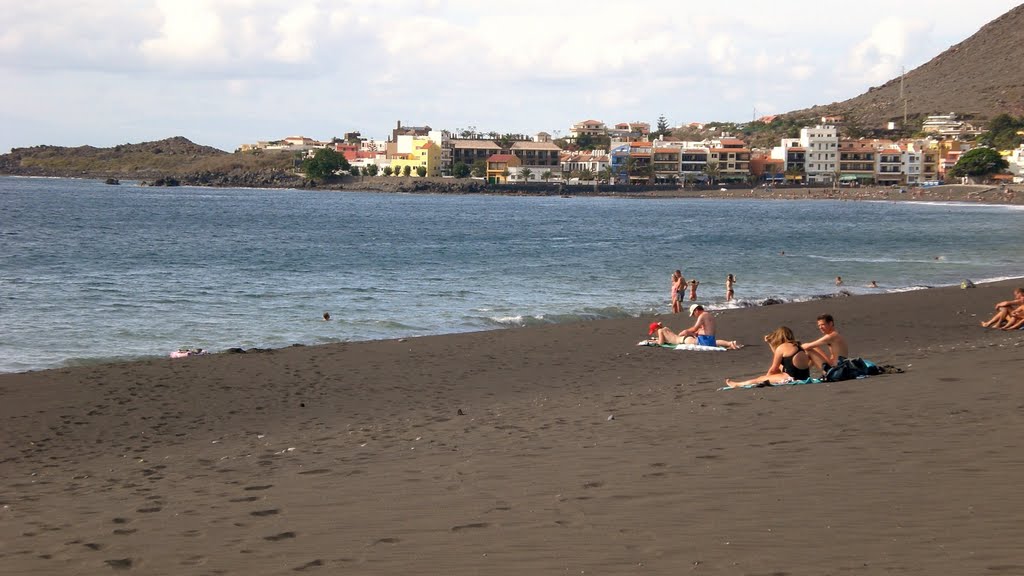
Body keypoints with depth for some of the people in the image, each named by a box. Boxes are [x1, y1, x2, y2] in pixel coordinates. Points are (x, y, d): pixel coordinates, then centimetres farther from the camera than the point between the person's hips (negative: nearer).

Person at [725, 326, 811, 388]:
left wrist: (767, 376, 18)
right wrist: (770, 343, 31)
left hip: (793, 377, -8)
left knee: (762, 379, 8)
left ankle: (738, 384, 24)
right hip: (804, 375, 8)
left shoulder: (782, 347, -6)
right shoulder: (795, 345, 17)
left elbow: (773, 369, 0)